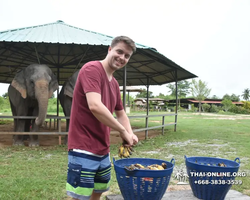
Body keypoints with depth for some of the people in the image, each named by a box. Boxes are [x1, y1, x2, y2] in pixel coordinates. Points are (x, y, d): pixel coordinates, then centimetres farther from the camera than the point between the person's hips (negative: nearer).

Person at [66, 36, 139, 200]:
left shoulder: (114, 83, 12)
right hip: (84, 150, -8)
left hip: (103, 151, 9)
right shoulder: (92, 69, -14)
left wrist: (130, 134, 2)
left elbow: (120, 113, 22)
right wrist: (123, 131, -18)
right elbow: (95, 107, -27)